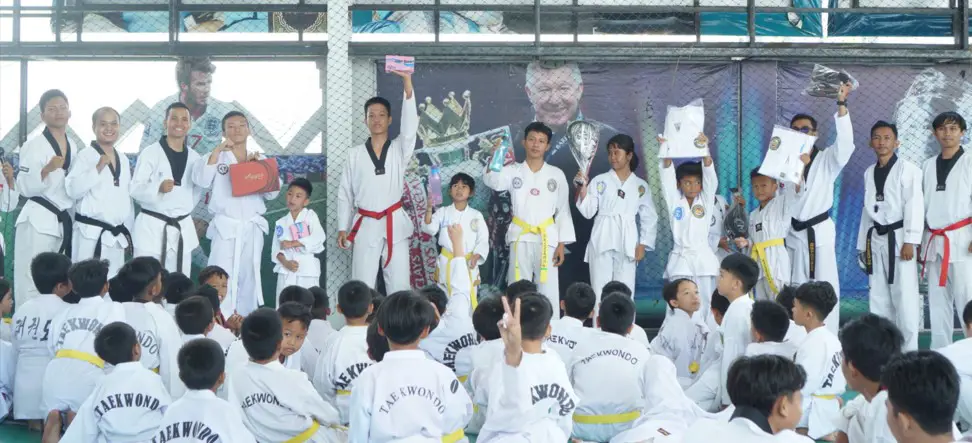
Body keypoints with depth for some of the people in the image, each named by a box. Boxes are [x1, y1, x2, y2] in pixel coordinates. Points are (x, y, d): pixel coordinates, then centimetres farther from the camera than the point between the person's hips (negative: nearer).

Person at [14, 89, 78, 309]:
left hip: (64, 221, 7)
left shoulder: (73, 148, 12)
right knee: (31, 283, -11)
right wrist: (46, 170, -26)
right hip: (38, 221, -7)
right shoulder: (33, 146, -8)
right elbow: (25, 188, -12)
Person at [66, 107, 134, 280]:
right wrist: (98, 168, -21)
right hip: (91, 234, -6)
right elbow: (73, 190, -15)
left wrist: (128, 232, 19)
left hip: (117, 235, 6)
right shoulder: (85, 155, -5)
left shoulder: (123, 159, 13)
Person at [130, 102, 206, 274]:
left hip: (183, 228, 5)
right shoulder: (150, 153, -6)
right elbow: (135, 188, -10)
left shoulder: (195, 157, 9)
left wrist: (185, 207, 8)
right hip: (152, 227, -5)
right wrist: (158, 187, -26)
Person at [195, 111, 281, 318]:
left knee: (248, 280, 10)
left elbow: (272, 193, 5)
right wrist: (218, 150, -18)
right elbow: (201, 180, -16)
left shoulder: (260, 159, 10)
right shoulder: (217, 157, 1)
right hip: (226, 227, -3)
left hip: (253, 228, 4)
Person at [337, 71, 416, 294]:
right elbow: (345, 193, 9)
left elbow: (410, 124, -15)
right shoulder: (356, 154, 5)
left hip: (394, 224, 0)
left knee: (399, 285, 3)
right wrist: (342, 228, 2)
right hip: (365, 226, 0)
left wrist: (407, 82, -28)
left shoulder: (399, 149, 2)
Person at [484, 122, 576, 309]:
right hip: (520, 238, 1)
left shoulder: (556, 174, 3)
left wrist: (562, 243, -1)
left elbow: (563, 210, 5)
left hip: (547, 238, 0)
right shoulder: (513, 171, 2)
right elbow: (492, 181, -19)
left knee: (548, 292, 1)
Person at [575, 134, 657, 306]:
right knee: (600, 292, -1)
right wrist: (583, 188, -15)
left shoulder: (641, 186, 8)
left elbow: (649, 219, 10)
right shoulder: (600, 181, 6)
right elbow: (588, 212, -1)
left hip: (627, 244, 1)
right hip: (602, 242, 0)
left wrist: (642, 245, 1)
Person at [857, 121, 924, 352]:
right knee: (878, 298, 9)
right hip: (876, 239, 6)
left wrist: (910, 241, -18)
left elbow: (914, 205, -12)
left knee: (904, 297, -7)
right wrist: (863, 244, 14)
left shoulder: (907, 169, -6)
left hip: (898, 237, -6)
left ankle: (909, 351, -1)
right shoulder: (869, 172, 14)